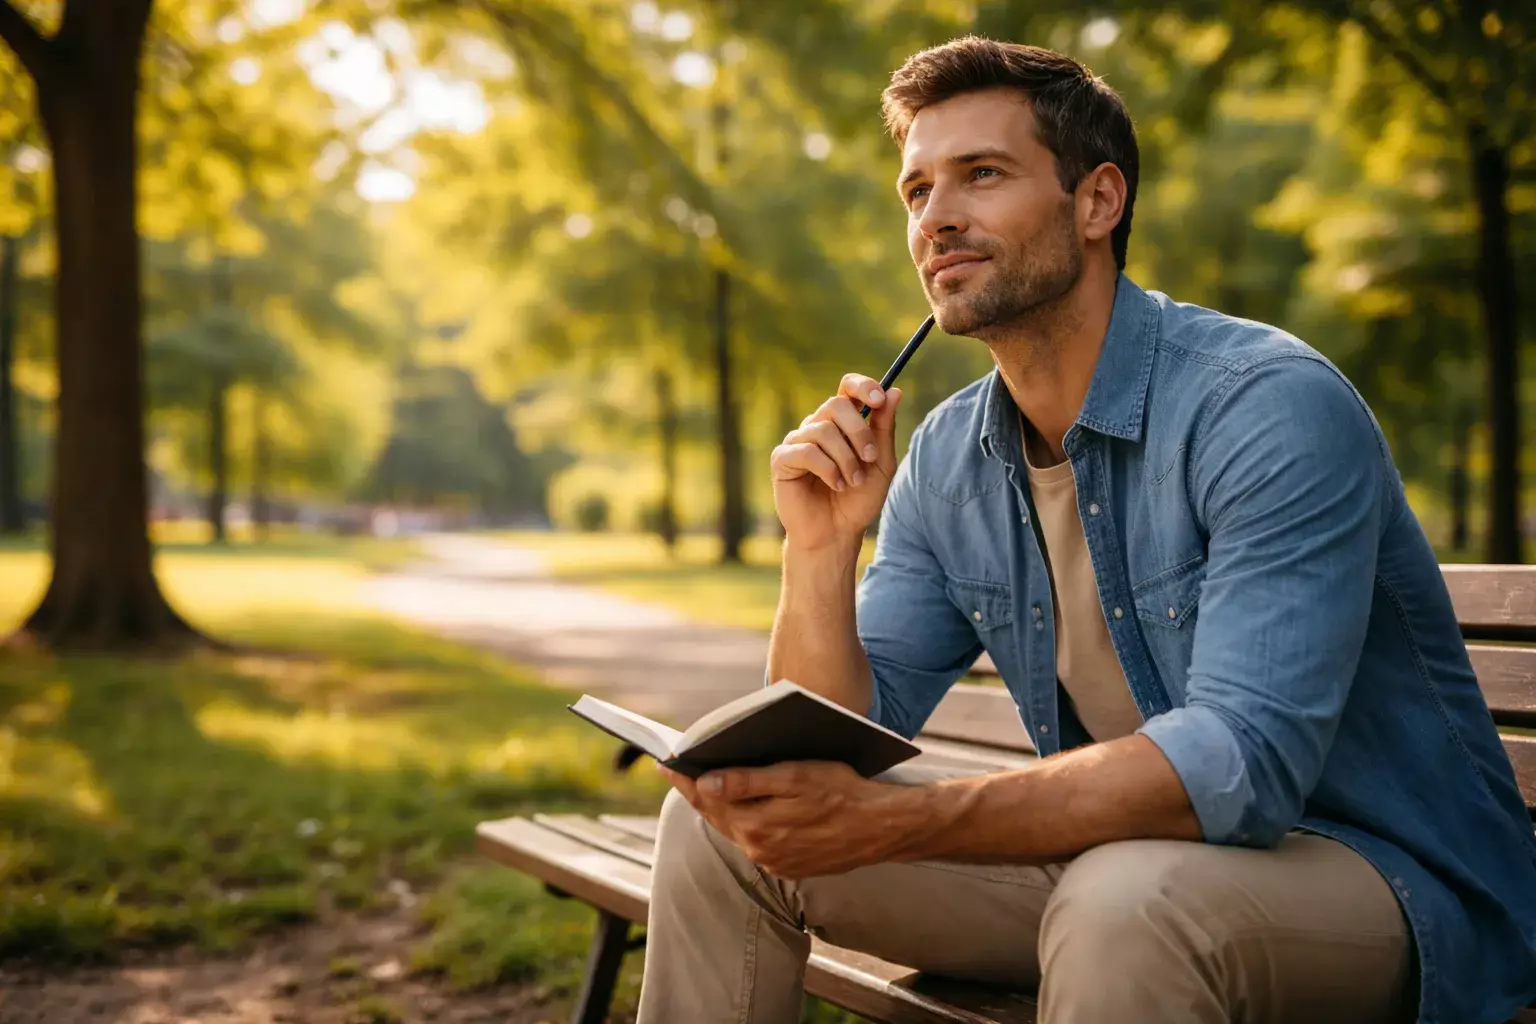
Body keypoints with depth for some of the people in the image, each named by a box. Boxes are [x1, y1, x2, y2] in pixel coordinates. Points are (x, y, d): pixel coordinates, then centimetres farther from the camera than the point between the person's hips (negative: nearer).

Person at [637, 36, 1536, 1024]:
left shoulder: (1272, 406, -20)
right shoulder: (943, 461, 1)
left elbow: (1248, 759, -31)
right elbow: (835, 751, 0)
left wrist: (889, 821, -38)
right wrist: (823, 550, -18)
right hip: (1109, 847, 6)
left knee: (1127, 898, -40)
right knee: (725, 817, -3)